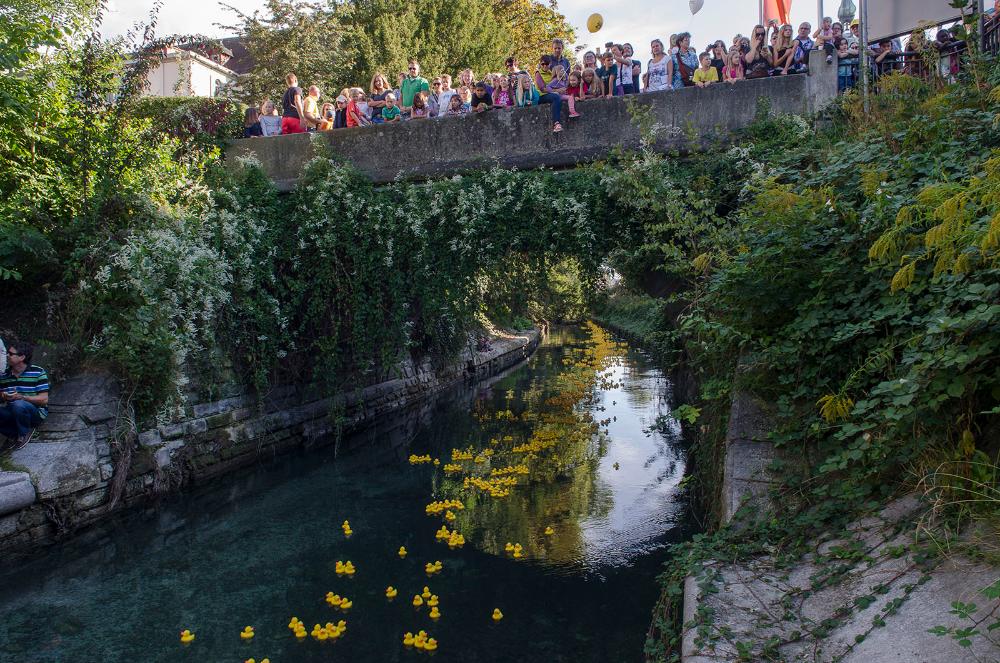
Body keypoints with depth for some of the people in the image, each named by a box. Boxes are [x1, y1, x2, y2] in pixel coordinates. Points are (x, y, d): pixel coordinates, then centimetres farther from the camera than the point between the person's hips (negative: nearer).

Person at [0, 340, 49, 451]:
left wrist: (21, 397, -25)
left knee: (18, 405, -37)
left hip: (35, 413, -5)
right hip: (12, 413, 5)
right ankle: (13, 434, 1)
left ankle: (24, 434, -9)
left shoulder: (38, 372, -9)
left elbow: (44, 400, -14)